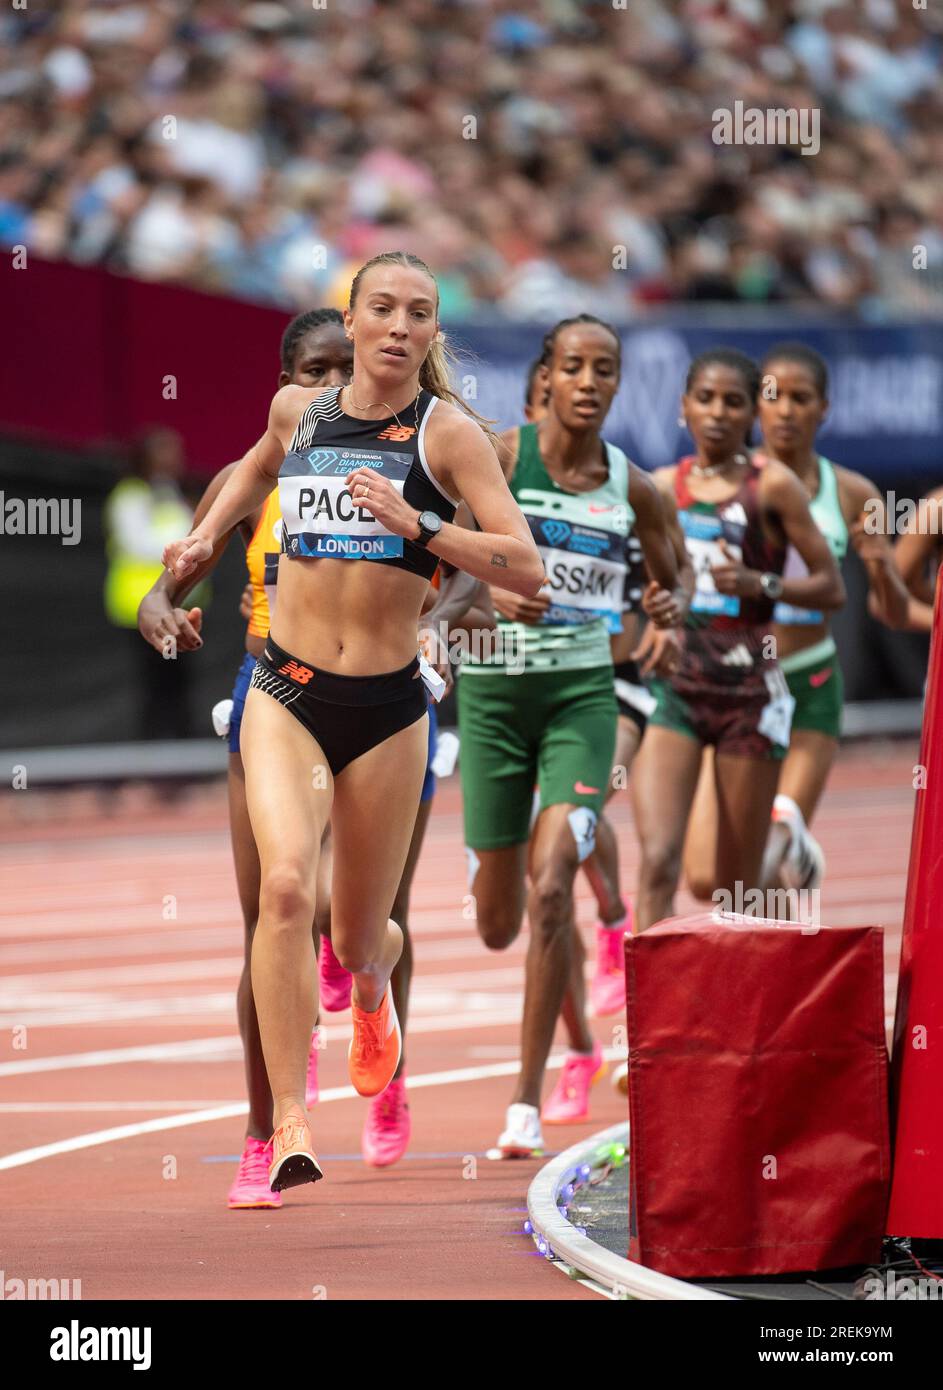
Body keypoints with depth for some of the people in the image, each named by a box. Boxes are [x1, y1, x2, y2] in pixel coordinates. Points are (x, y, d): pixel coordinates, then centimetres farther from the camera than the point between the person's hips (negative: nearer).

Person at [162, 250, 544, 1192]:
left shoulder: (448, 433, -5)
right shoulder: (297, 409, 6)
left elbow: (526, 569, -14)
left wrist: (416, 525, -23)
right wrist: (204, 535, 22)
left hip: (387, 705, -1)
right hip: (286, 694, 1)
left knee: (359, 944, 12)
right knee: (285, 884, -25)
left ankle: (372, 993, 52)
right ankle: (290, 1123, -23)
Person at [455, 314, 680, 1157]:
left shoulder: (632, 487, 4)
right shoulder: (500, 458, -4)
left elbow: (666, 575, 21)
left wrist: (666, 607, -1)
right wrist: (492, 593, -27)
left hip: (582, 693, 0)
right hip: (494, 692, 0)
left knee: (550, 890, -18)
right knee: (499, 923, 6)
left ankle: (529, 1098, -10)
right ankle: (581, 1040, 39)